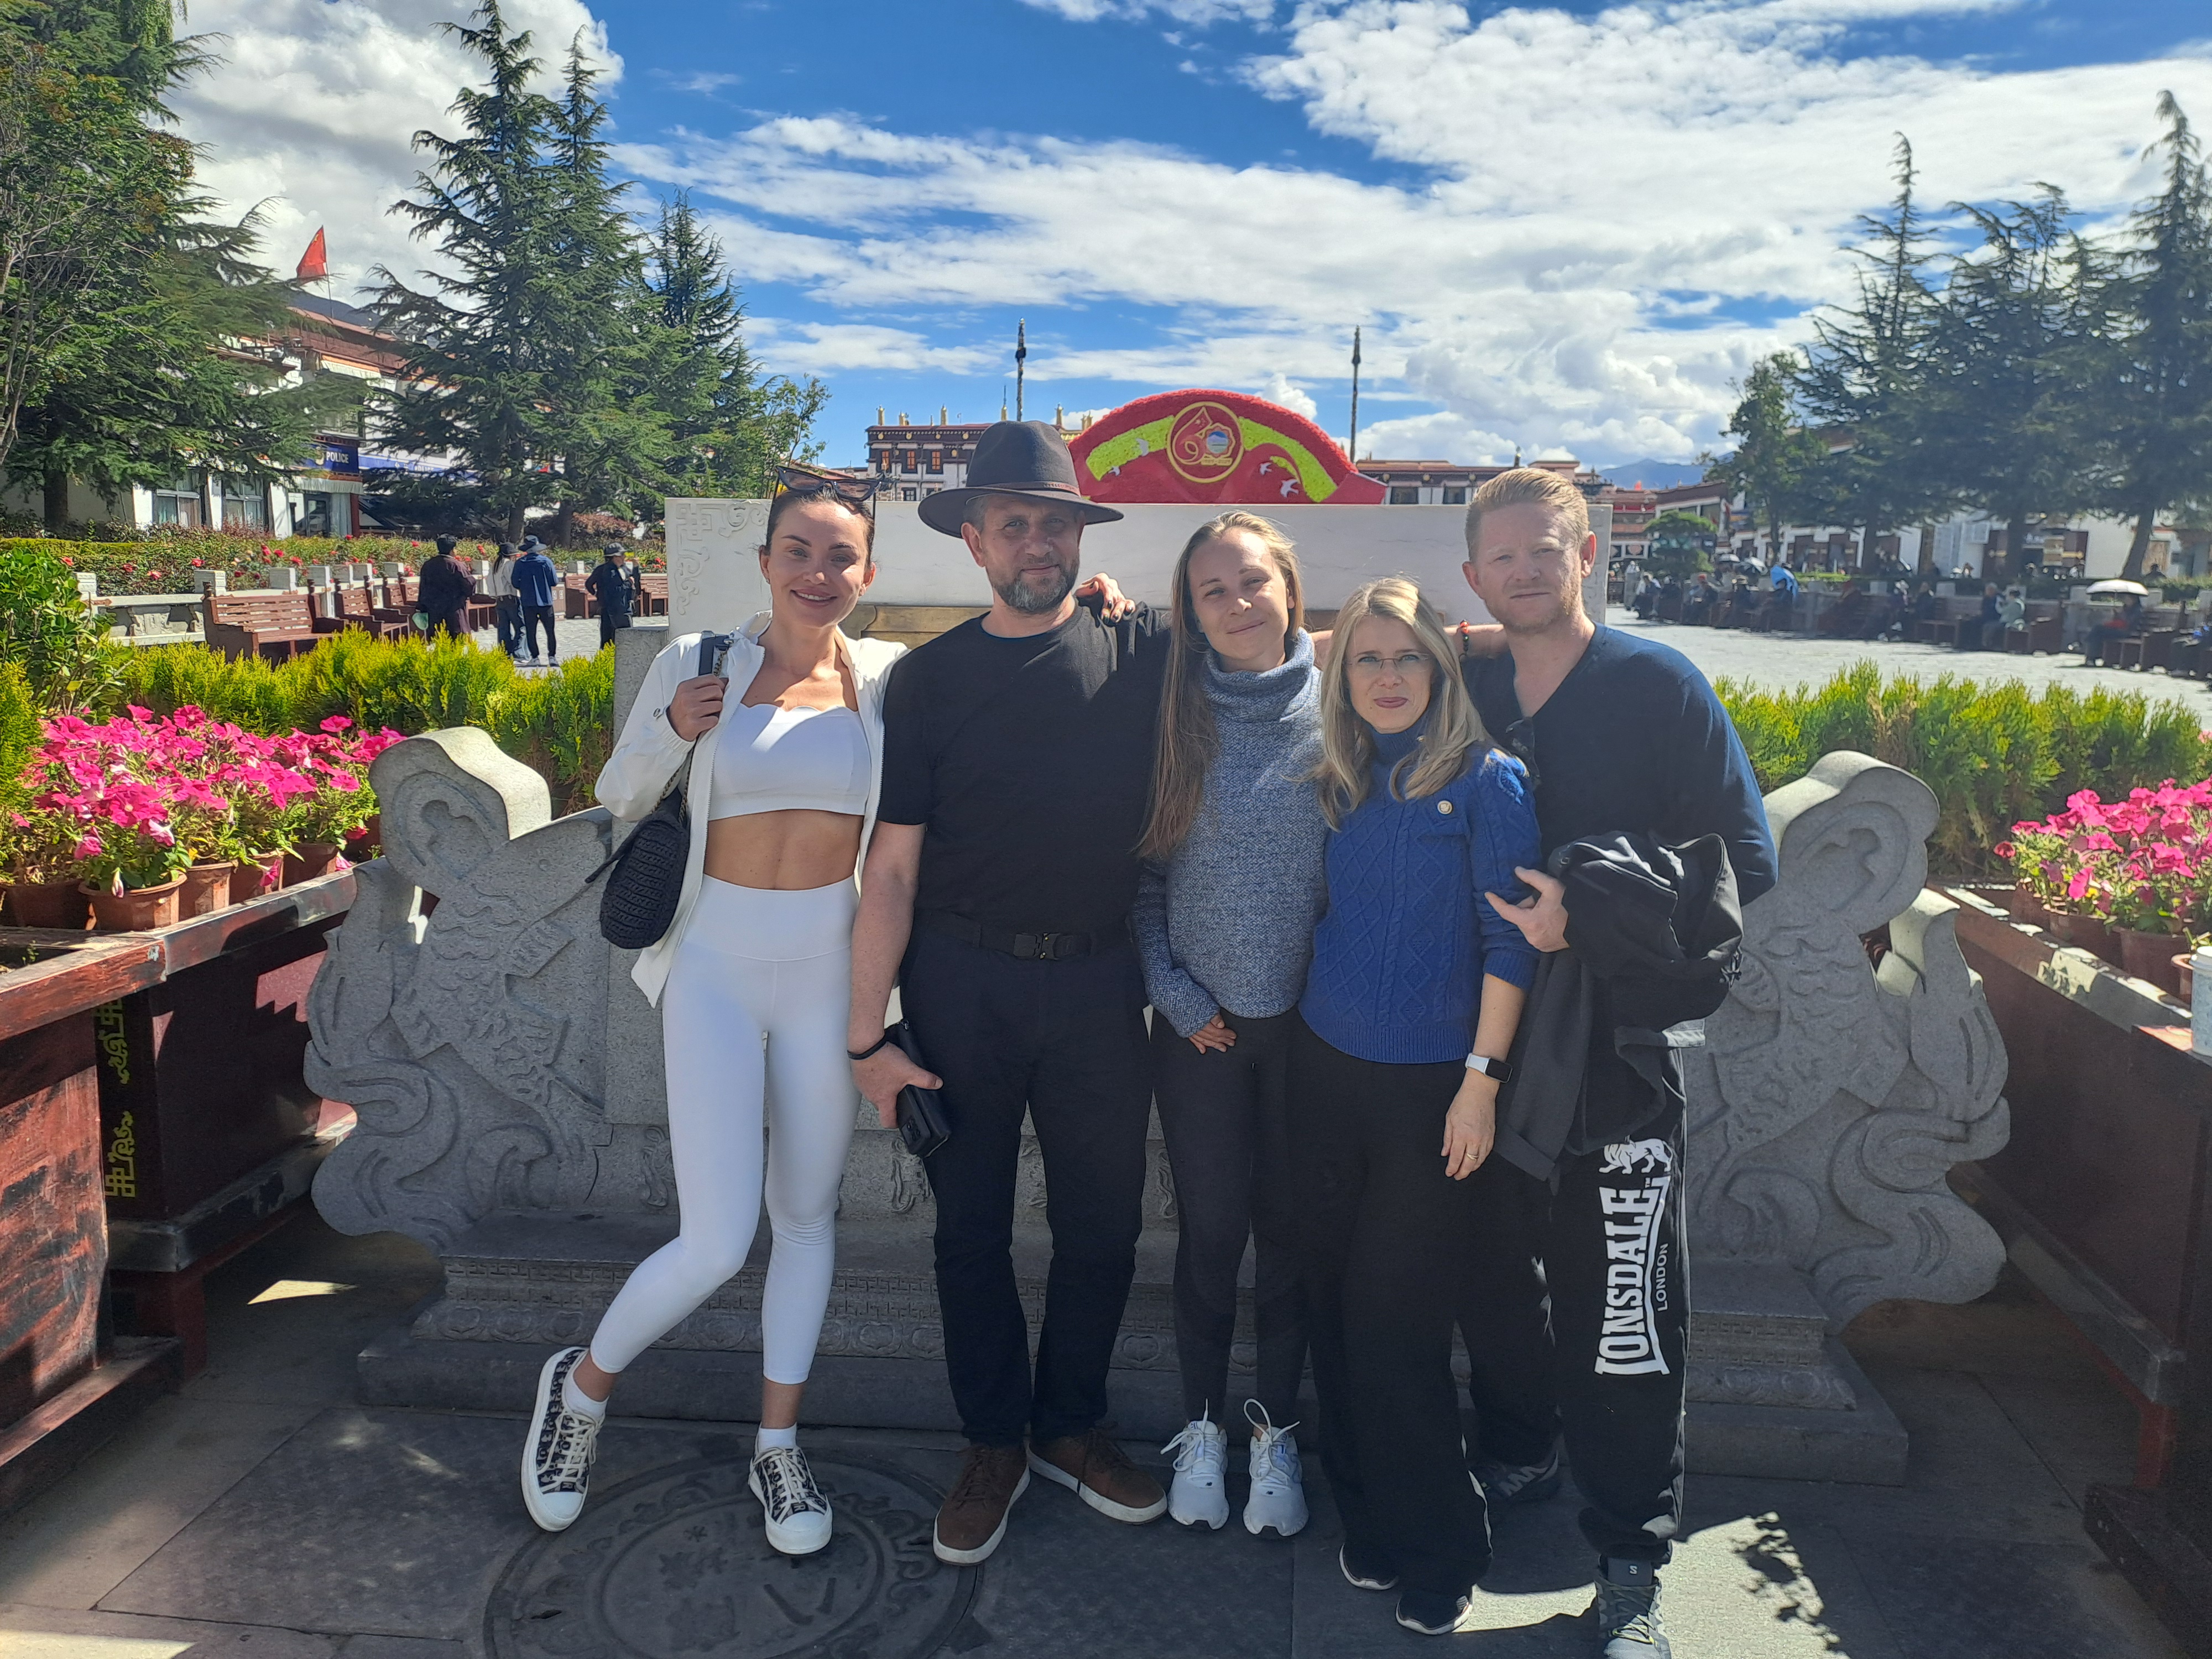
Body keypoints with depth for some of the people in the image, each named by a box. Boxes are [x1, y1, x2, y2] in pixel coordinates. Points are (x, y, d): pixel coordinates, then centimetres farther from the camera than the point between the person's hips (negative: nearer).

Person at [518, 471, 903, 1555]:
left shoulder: (887, 677, 1)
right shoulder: (697, 667, -1)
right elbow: (617, 802, 8)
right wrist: (674, 730, -12)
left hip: (829, 967, 2)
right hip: (716, 966, -2)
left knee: (807, 1214, 13)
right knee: (717, 1242, -6)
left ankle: (778, 1444, 32)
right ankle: (582, 1385, 25)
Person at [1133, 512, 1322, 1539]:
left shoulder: (1337, 707, -3)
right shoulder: (1175, 717, -1)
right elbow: (1143, 875, 3)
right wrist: (1174, 992, -4)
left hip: (1311, 1018, 0)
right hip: (1201, 1023, 0)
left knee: (1290, 1227, 11)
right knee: (1210, 1229, 9)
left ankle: (1275, 1429, 30)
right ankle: (1201, 1426, 29)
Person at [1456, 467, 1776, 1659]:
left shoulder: (1658, 685, -7)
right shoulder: (1466, 687, 5)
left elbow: (1744, 863, -9)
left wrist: (1597, 917, -19)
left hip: (1615, 1052, -4)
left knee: (1621, 1314, 2)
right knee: (1497, 1271, 17)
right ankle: (1517, 1451, 42)